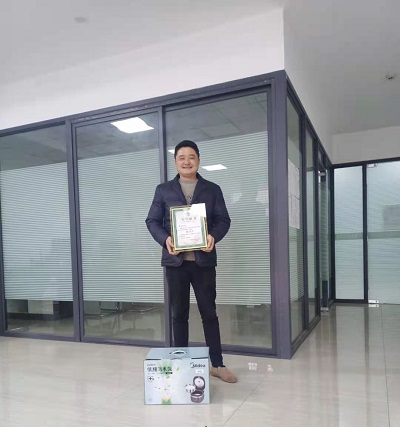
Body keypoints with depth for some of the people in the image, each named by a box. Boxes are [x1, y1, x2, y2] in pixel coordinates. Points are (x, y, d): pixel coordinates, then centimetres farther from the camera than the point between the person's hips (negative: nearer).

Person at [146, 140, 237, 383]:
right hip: (175, 259, 1)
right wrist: (165, 239, -14)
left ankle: (218, 364, 17)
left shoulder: (213, 190, 9)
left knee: (209, 312, 6)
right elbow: (152, 221, 6)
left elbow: (223, 220, 5)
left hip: (203, 259, 0)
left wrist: (213, 236, -16)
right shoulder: (163, 190, 9)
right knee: (179, 314, 10)